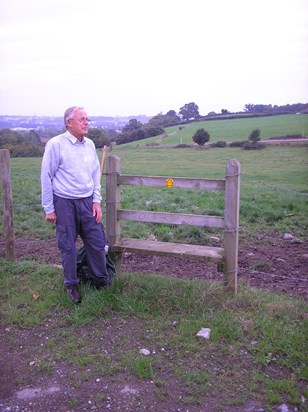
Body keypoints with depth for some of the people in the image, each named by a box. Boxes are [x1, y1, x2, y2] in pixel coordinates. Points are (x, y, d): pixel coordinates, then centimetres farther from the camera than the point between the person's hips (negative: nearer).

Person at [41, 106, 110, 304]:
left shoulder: (90, 144, 6)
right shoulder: (56, 144, -10)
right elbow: (46, 177, -7)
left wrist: (97, 201, 5)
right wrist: (48, 209, -6)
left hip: (88, 202, 4)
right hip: (65, 204, -4)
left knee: (97, 242, 7)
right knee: (68, 246, 7)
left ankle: (101, 279, 28)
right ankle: (72, 285, 25)